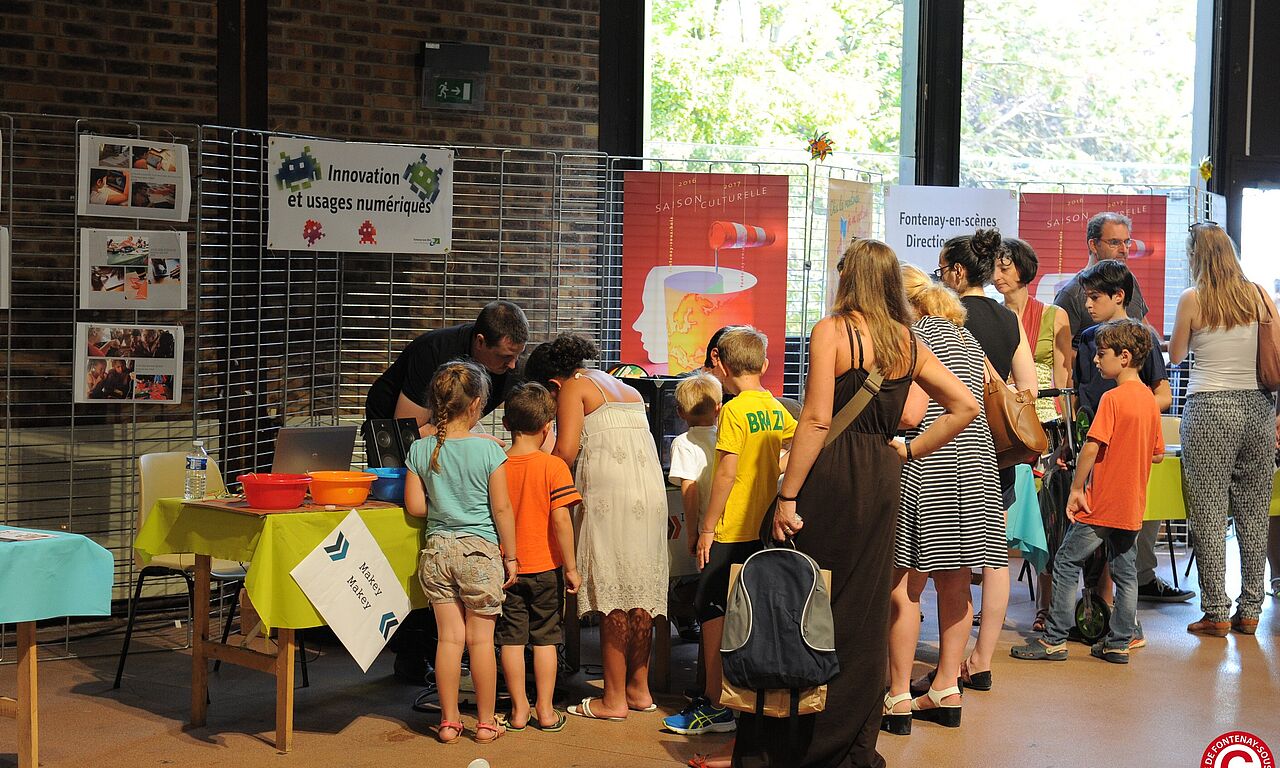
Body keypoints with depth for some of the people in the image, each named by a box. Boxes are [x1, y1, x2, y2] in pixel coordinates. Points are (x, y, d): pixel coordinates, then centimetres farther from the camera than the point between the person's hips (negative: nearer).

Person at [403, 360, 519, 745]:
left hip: (437, 550, 3)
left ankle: (449, 720, 14)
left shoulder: (420, 450, -2)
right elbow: (501, 508, -8)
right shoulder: (488, 450, -10)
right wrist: (510, 556, 2)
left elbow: (415, 506, -1)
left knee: (448, 637, 9)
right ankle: (486, 722, 13)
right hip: (480, 551, -3)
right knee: (481, 640, 5)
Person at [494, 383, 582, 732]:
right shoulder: (553, 466, -12)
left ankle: (519, 710, 12)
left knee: (512, 639, 8)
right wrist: (571, 567, -9)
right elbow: (560, 519, -16)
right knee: (545, 638, 9)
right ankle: (545, 711, 13)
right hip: (546, 566, -2)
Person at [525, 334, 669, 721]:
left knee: (613, 598, -3)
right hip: (651, 494, 7)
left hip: (609, 498, -7)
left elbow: (566, 450, -8)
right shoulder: (628, 391, 25)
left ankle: (614, 698, 1)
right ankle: (639, 689, 19)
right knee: (641, 593, 12)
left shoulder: (573, 388, 4)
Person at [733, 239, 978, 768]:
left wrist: (788, 495, -13)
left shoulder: (833, 330, -7)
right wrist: (910, 451, 13)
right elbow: (965, 406, 12)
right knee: (865, 612, 11)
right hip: (881, 480, 6)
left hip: (831, 473, -6)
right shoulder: (908, 342, 10)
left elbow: (817, 419, -14)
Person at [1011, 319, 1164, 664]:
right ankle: (1119, 643, 15)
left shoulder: (1112, 398, -15)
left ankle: (1054, 639, 0)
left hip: (1101, 503, -8)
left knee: (1066, 563, 0)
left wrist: (1076, 489, -13)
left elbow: (1091, 446, -20)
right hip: (1133, 504, 8)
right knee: (1125, 572, 12)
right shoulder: (1150, 400, 9)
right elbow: (1157, 454, 16)